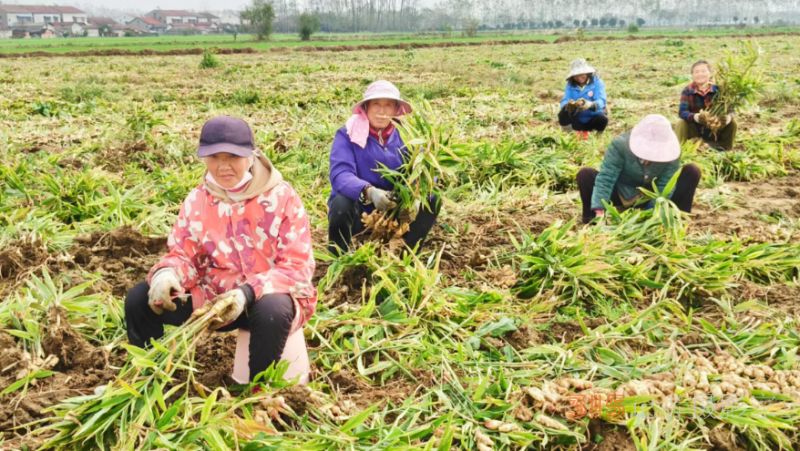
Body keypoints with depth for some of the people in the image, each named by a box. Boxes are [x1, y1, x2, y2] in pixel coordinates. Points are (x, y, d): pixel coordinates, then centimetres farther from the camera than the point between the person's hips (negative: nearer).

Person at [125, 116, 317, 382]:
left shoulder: (282, 198, -14)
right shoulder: (196, 200, 0)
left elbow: (297, 267, -17)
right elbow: (183, 256, 2)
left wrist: (250, 292, -32)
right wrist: (165, 274, -24)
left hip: (268, 297, -4)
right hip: (215, 297, 4)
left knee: (271, 310, -40)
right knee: (140, 299, -9)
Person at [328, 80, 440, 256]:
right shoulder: (348, 135, -12)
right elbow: (340, 176, -27)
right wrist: (369, 192, -47)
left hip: (393, 213, 3)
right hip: (359, 212, -3)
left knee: (433, 200, -18)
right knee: (342, 203, -35)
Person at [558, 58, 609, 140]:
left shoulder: (597, 82, -9)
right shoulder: (571, 84, -2)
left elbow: (601, 101, -23)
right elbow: (564, 101, -14)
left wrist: (591, 104, -47)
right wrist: (567, 105, -41)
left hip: (593, 119, -1)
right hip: (577, 120, 1)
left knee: (603, 119, -33)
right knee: (563, 115, -28)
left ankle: (599, 136, 2)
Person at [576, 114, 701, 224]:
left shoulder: (671, 152, -21)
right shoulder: (620, 145, -27)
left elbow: (665, 185, -23)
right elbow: (606, 177, -33)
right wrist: (599, 210, -45)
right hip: (622, 194, -1)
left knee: (692, 171, -20)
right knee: (585, 174, -29)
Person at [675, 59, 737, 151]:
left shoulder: (718, 89, -11)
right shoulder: (688, 91, -12)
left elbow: (729, 110, -16)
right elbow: (682, 112, -22)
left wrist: (729, 117, -43)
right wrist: (695, 117, -46)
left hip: (714, 130, 1)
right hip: (694, 129, -1)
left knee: (733, 123, -20)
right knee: (681, 124, -29)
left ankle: (724, 151, -3)